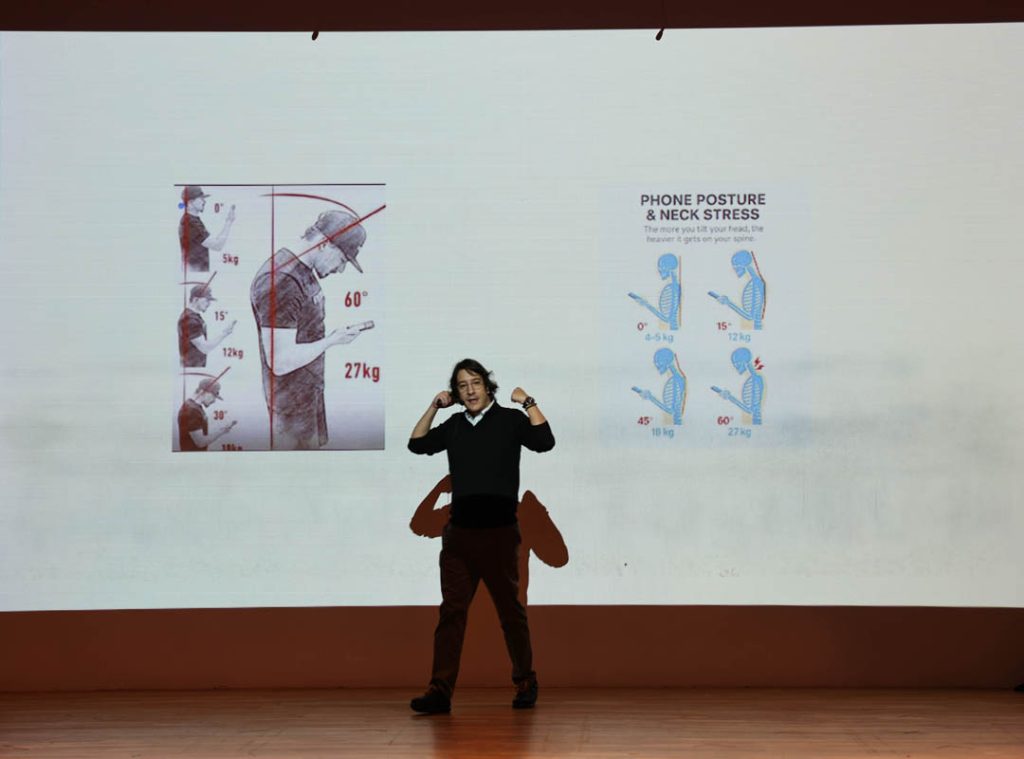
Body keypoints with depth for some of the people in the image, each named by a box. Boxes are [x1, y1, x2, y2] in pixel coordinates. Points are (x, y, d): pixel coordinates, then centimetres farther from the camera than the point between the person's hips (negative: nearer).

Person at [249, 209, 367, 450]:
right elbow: (281, 362, -28)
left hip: (309, 390, 10)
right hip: (292, 402, -10)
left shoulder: (302, 269, 4)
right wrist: (332, 340, -19)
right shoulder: (280, 283, -28)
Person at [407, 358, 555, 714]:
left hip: (499, 532, -4)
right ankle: (440, 691, -7)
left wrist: (527, 403, -14)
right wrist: (434, 406, 12)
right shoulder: (454, 426, 13)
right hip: (459, 533, 4)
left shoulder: (509, 419, -1)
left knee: (510, 610, 7)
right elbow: (417, 444, 19)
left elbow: (544, 442, -14)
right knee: (451, 610, -3)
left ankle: (525, 683, 21)